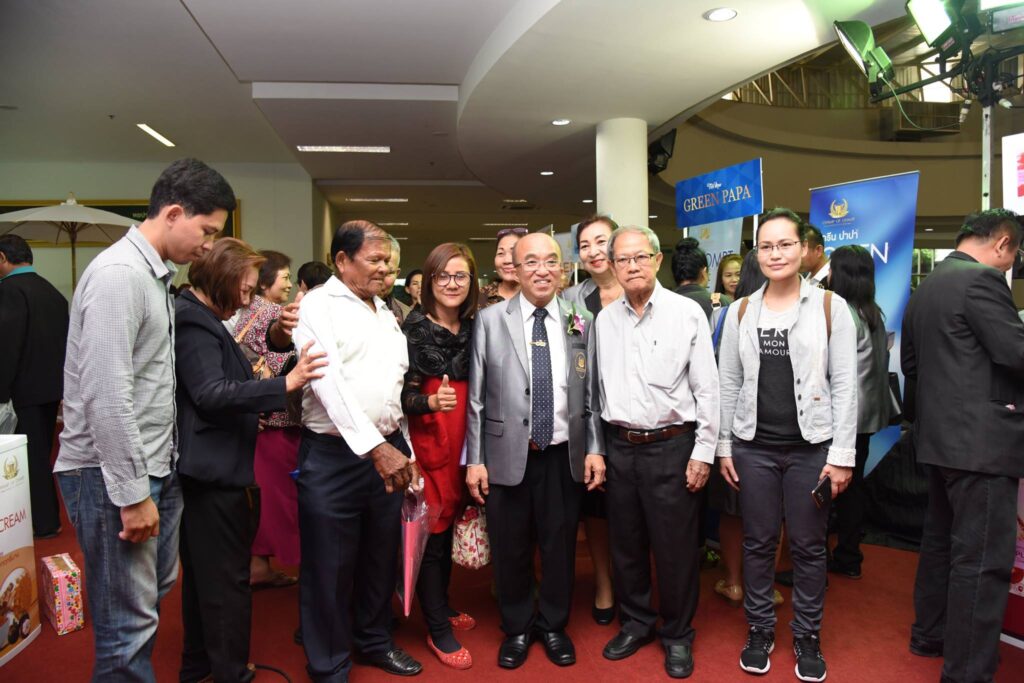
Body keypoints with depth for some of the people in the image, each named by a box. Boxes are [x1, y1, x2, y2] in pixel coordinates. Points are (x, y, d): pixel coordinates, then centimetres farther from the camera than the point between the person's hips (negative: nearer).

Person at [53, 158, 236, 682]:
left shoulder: (156, 275, 13)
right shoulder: (118, 273, -17)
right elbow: (107, 396, -22)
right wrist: (132, 494, -20)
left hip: (153, 467, 9)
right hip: (112, 475, -9)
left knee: (155, 591, 20)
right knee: (129, 625, 2)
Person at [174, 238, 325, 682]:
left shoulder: (201, 319, 14)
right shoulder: (193, 322, -17)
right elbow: (211, 395, -26)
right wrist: (286, 383, -32)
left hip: (208, 471, 11)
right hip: (214, 471, -11)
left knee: (202, 574, 20)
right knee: (227, 579, -1)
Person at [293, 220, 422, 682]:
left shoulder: (385, 312, 15)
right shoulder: (318, 306, -8)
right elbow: (329, 381, -20)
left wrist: (403, 448, 14)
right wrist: (374, 447, -27)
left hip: (389, 450, 7)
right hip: (334, 454, -6)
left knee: (382, 556, 18)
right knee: (330, 568, 5)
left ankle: (375, 640, 39)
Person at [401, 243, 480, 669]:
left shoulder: (473, 329, 5)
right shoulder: (414, 330, -11)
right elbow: (399, 395, -13)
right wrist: (430, 401, -31)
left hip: (464, 442, 5)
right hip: (427, 443, -5)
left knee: (451, 526, 14)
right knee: (433, 533, 3)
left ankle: (443, 607, 34)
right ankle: (438, 631, 17)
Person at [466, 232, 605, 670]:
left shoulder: (581, 321, 2)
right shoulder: (490, 320, -2)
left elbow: (591, 393, 6)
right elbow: (476, 395, -2)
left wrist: (595, 448, 1)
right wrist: (474, 459, -3)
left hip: (564, 455, 1)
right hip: (507, 454, -1)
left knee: (560, 547, 13)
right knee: (510, 549, 12)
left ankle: (554, 626, 36)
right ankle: (517, 628, 35)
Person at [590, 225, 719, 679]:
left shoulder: (687, 312, -6)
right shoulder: (604, 320, 5)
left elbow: (707, 387, -6)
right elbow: (596, 387, 10)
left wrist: (703, 452, -7)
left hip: (671, 446, -3)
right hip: (618, 446, 4)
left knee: (675, 547, 7)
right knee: (625, 543, 15)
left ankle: (677, 635, 28)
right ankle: (636, 622, 36)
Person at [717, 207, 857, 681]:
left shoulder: (831, 307, -2)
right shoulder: (741, 311, 4)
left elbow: (845, 386, -3)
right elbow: (727, 384, 6)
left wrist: (843, 454, -7)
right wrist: (723, 447, 3)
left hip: (812, 446, -2)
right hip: (753, 446, 2)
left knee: (808, 546, 9)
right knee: (757, 543, 11)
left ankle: (807, 636, 28)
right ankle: (760, 629, 29)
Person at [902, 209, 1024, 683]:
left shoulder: (925, 289, 14)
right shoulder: (982, 279, -14)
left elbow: (911, 362, 19)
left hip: (939, 435, 10)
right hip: (982, 439, -10)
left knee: (940, 541, 20)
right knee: (982, 559, -3)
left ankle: (930, 636, 33)